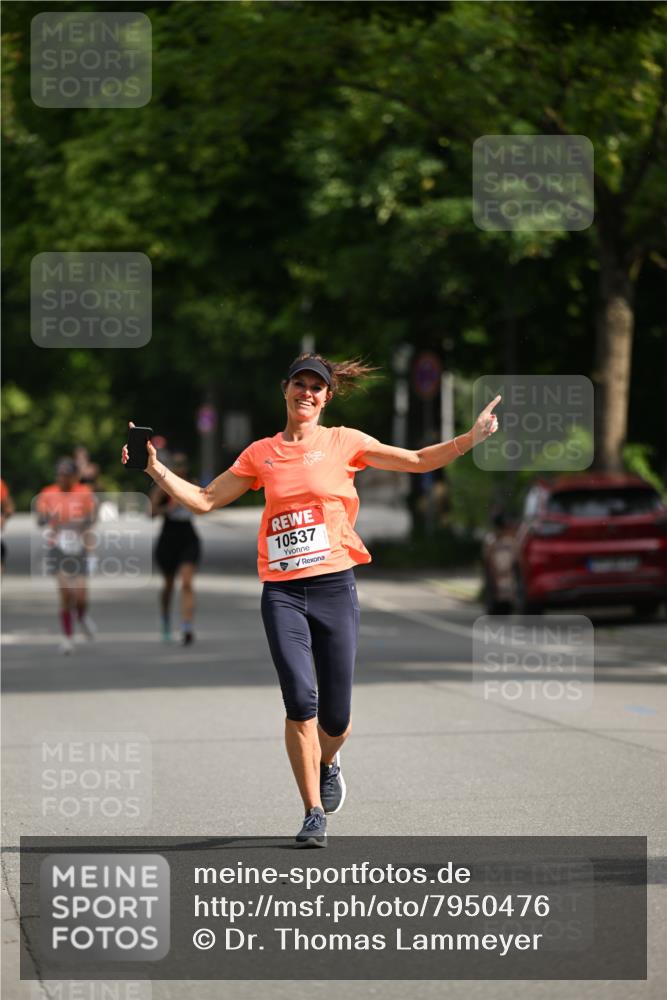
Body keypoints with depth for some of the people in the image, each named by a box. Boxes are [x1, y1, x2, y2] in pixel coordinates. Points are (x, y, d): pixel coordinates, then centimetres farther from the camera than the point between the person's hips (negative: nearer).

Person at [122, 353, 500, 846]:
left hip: (334, 587, -1)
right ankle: (314, 814, -2)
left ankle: (327, 762, 36)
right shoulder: (261, 454, 11)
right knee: (300, 702, -14)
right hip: (282, 592, 1)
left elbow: (417, 461, 2)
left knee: (335, 719, -1)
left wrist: (471, 438, -10)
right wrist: (156, 470, 6)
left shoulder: (344, 442, 6)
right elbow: (204, 500, 16)